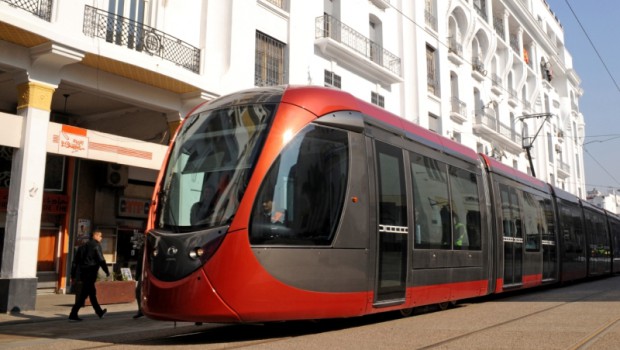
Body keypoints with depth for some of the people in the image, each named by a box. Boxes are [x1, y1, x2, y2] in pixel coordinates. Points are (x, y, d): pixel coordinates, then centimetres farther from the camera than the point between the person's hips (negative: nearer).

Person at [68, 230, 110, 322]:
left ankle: (99, 312, 31)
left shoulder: (83, 246, 16)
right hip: (90, 274, -8)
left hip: (82, 273, 8)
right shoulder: (96, 246, -7)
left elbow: (75, 261, 15)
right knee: (83, 295, -6)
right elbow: (101, 260, -12)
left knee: (92, 292, 18)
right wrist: (107, 271, -2)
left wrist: (73, 276, 17)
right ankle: (73, 315, -9)